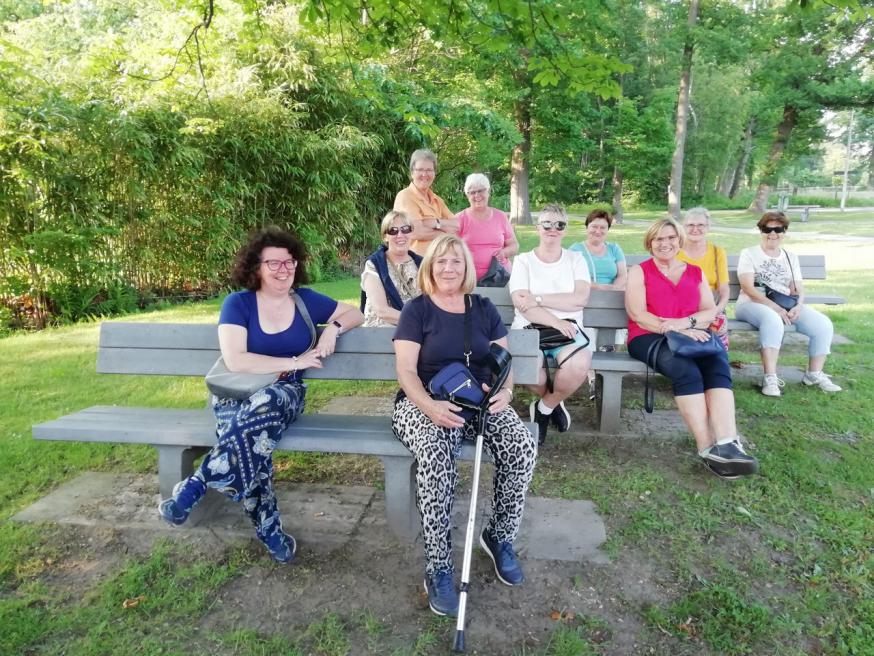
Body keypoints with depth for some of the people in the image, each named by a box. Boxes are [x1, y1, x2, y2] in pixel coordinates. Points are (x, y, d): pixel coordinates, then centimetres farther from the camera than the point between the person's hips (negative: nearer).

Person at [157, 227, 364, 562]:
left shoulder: (305, 300, 7)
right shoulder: (238, 303, -3)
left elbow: (355, 313, 15)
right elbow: (235, 361, -15)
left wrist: (334, 328, -8)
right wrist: (295, 362, -16)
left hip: (285, 393, 1)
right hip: (236, 393, -1)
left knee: (265, 405, -37)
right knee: (253, 437, -35)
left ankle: (195, 485, -27)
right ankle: (268, 528, -21)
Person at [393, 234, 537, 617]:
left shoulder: (483, 309, 14)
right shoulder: (416, 309, 4)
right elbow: (406, 371, -6)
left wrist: (505, 391, -14)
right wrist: (430, 406, -26)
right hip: (424, 403, -3)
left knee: (523, 446, -25)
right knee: (436, 455, -36)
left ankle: (499, 538, -1)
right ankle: (438, 567, -21)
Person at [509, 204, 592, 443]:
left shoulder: (575, 259, 14)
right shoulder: (523, 261, 9)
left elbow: (580, 298, -4)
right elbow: (522, 304, -7)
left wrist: (538, 299, -10)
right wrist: (555, 322, -19)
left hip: (567, 328, 1)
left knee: (579, 365, -32)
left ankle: (545, 406, 2)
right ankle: (553, 402, 4)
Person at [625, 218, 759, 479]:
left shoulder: (695, 272, 20)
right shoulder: (639, 271, 8)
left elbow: (710, 311, 9)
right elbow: (638, 315, -6)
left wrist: (685, 322, -13)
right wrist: (675, 330, -19)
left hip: (689, 337, 4)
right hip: (649, 338, -3)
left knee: (718, 364, -29)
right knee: (686, 370, -34)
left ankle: (727, 444, -42)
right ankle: (708, 447, -32)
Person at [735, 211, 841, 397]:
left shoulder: (791, 257, 19)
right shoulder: (748, 254, 4)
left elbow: (798, 289, 10)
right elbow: (748, 288, -9)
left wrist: (798, 306, -13)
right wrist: (774, 307, -20)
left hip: (786, 305, 5)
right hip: (753, 304, -5)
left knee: (823, 324, -17)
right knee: (773, 320, -39)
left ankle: (814, 374, 0)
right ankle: (770, 378, -37)